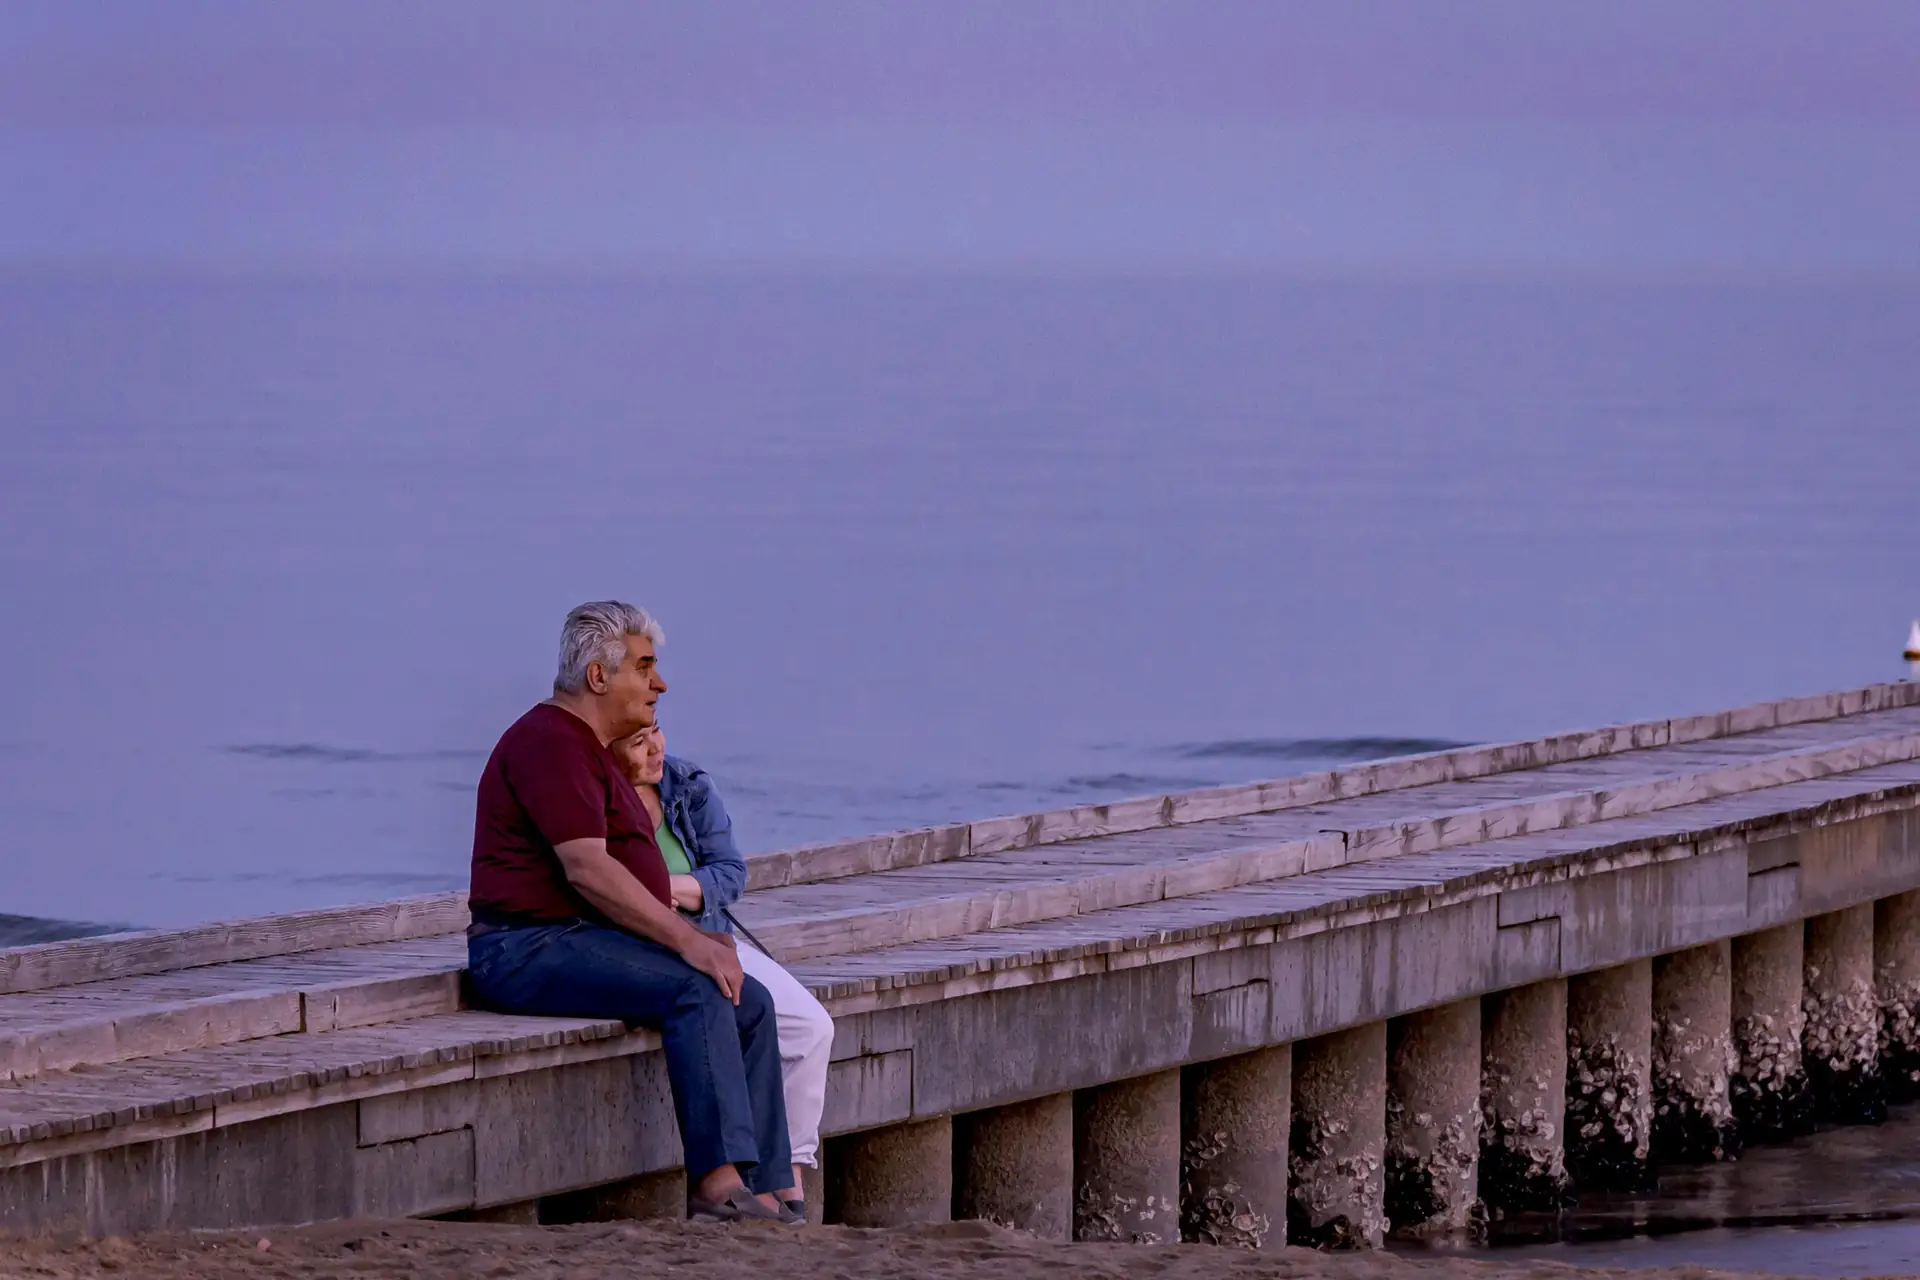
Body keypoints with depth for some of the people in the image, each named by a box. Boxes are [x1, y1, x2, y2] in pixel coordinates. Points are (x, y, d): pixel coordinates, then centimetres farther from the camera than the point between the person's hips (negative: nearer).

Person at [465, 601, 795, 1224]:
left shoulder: (590, 750, 23)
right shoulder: (551, 744, -12)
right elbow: (586, 871, -22)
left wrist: (695, 934, 8)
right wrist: (685, 940, -24)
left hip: (587, 940, 11)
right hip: (532, 948, -11)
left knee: (750, 1003, -1)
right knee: (696, 992, -28)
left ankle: (766, 1195, -7)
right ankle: (718, 1183, -34)